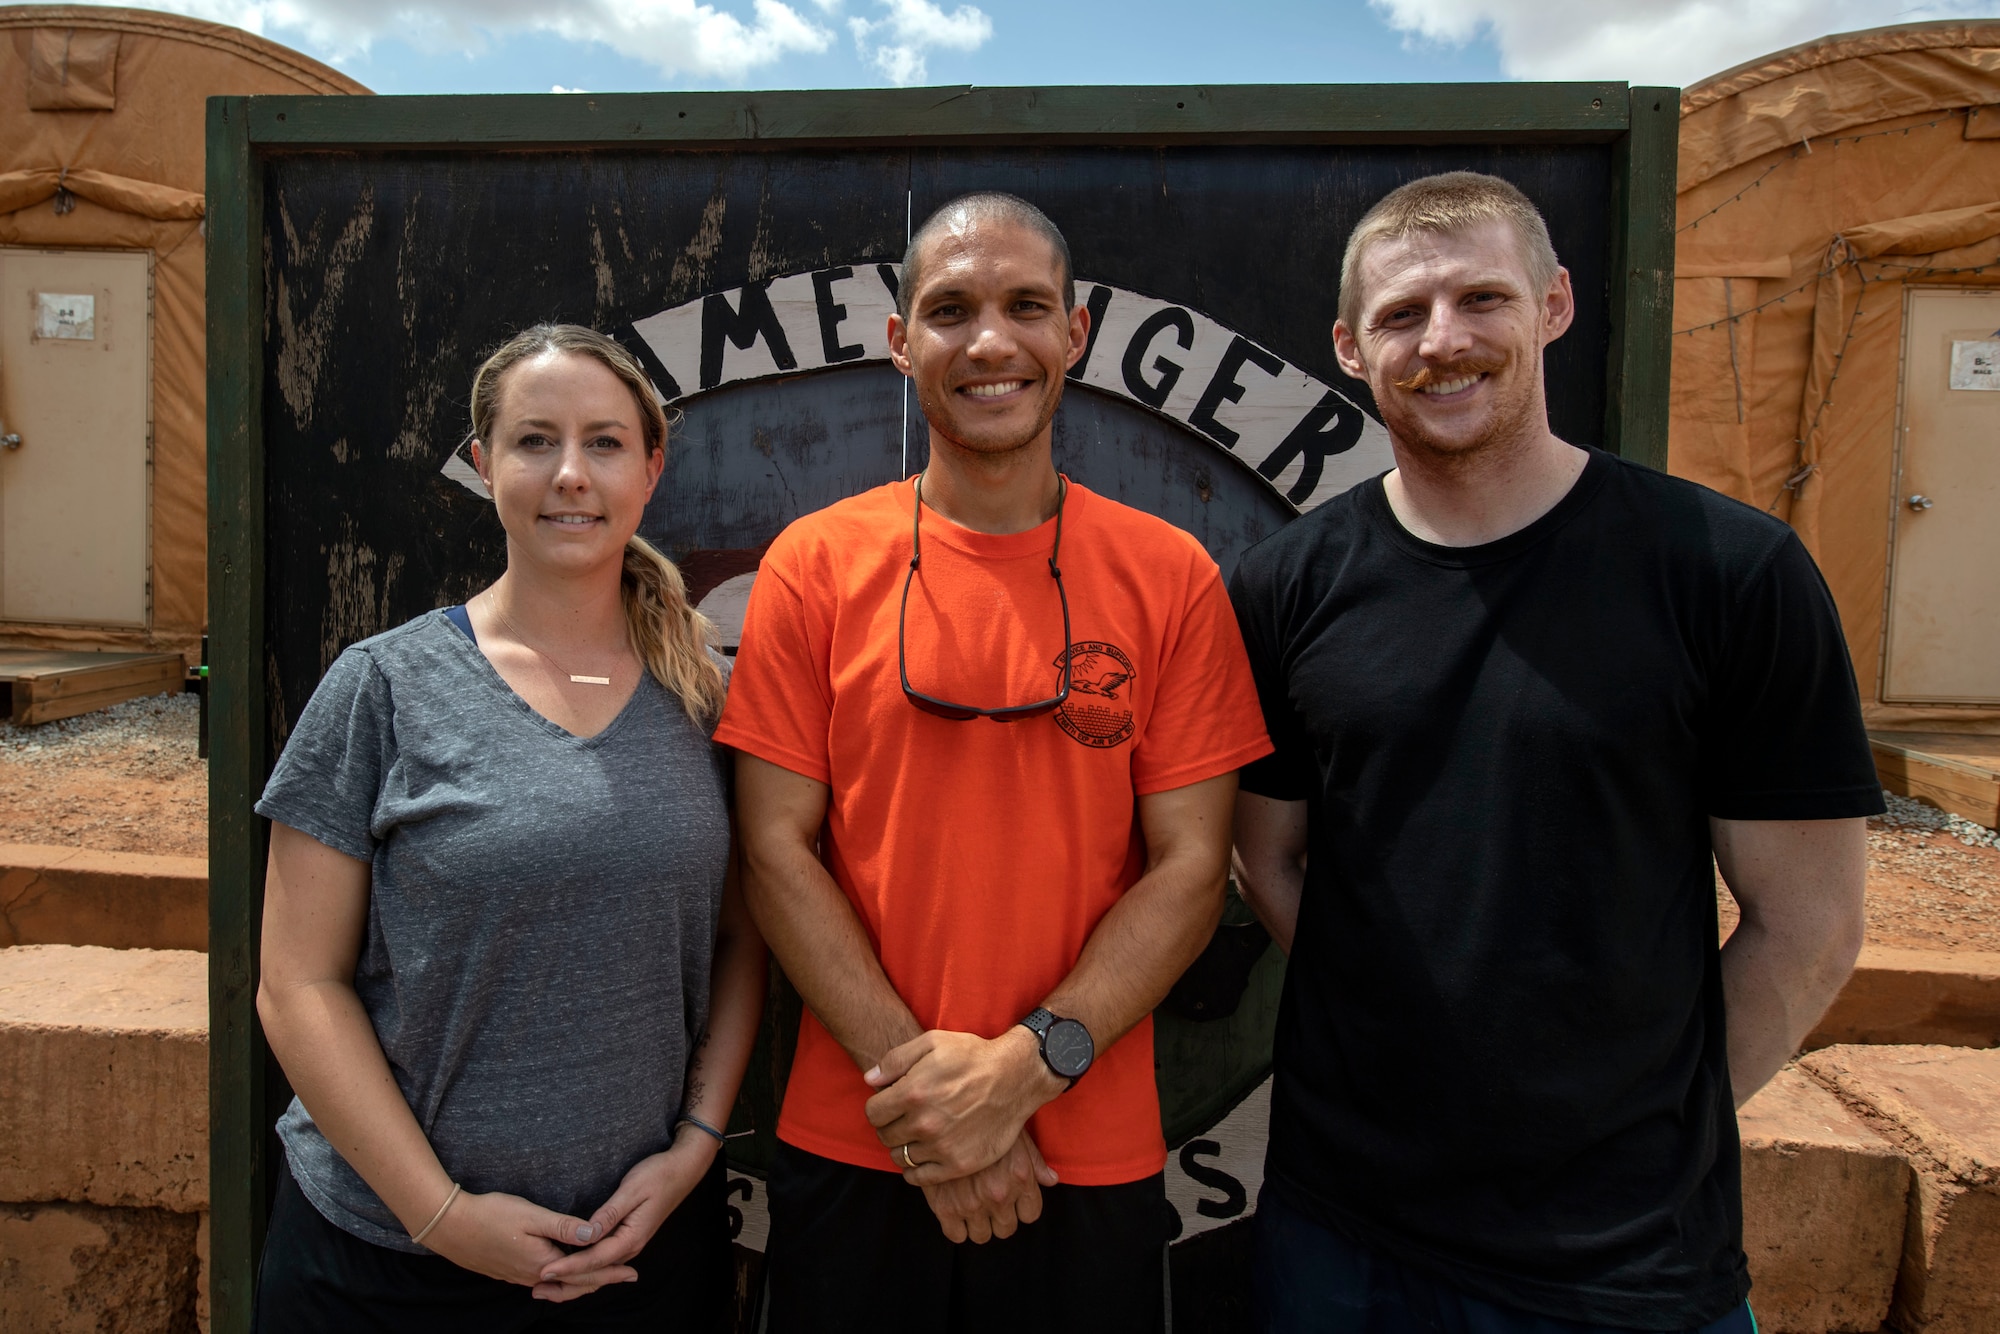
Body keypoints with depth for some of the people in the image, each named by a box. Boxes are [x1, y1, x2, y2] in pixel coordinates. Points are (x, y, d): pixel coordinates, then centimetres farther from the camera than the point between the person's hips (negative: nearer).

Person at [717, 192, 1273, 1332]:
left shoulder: (1170, 577, -3)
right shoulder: (817, 565, -3)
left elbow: (1192, 865, -5)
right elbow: (777, 850, -4)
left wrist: (1026, 1064, -14)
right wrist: (914, 1073, -11)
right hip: (852, 1148, 1)